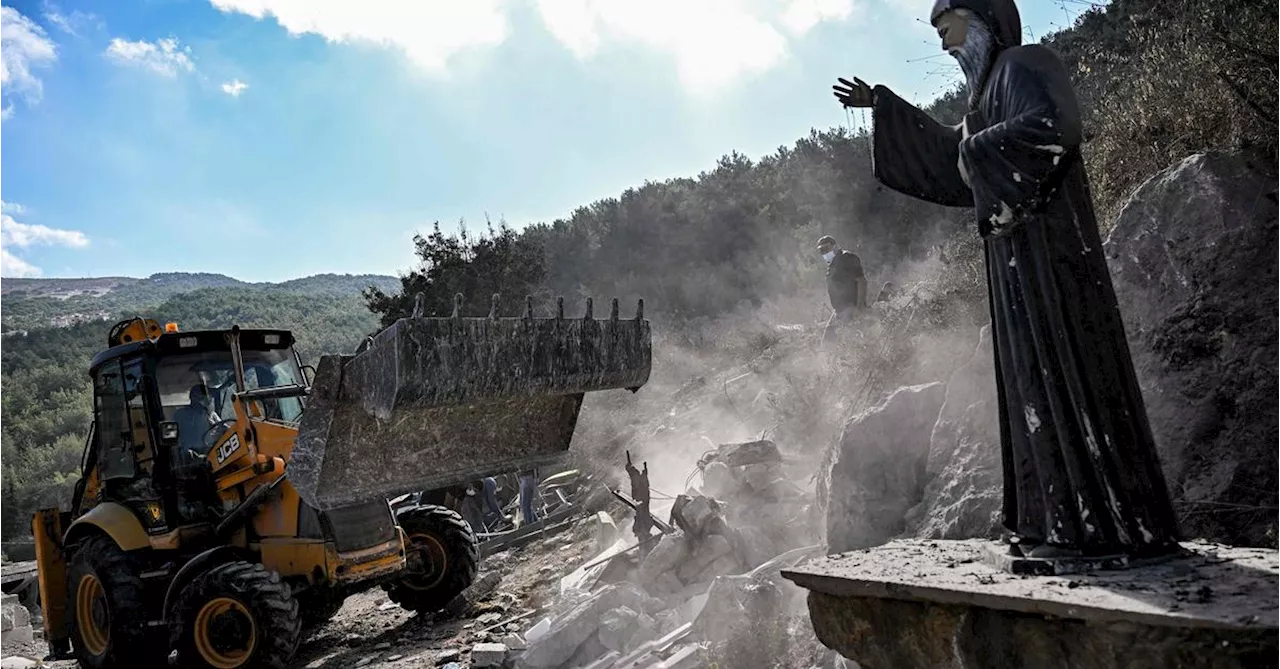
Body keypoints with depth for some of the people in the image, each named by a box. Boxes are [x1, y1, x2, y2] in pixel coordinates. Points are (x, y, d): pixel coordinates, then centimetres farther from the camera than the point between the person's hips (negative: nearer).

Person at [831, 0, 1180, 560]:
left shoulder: (1025, 64, -4)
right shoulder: (993, 85, 23)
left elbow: (1053, 127, -23)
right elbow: (948, 151, 33)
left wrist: (979, 149, -11)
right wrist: (881, 105, 31)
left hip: (1045, 245, -9)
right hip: (1017, 254, 9)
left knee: (1063, 366, -10)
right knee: (1034, 376, 7)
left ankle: (1100, 525, -5)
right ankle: (1058, 522, 11)